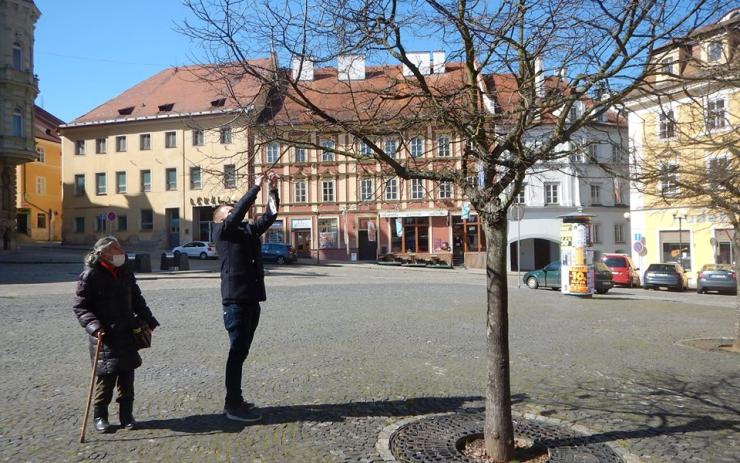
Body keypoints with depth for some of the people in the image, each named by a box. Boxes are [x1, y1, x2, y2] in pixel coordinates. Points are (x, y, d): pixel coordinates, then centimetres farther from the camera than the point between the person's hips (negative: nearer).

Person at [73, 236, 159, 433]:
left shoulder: (125, 272, 7)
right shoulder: (90, 276, -10)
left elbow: (136, 298, 17)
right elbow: (80, 307, -8)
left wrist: (148, 319, 11)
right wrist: (93, 326, -22)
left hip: (127, 334, 5)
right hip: (104, 336, -5)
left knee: (127, 376, 9)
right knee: (105, 377, 0)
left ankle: (126, 414, 23)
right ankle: (100, 416, 19)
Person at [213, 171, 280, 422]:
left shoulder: (249, 230, 18)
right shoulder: (222, 230, 0)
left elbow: (270, 215, 17)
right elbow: (240, 210, -14)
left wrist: (273, 190, 9)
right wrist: (256, 187, -9)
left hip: (252, 299, 7)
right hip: (235, 300, -7)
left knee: (241, 352, 13)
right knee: (237, 351, -5)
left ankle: (235, 400, 23)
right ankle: (233, 406, 1)